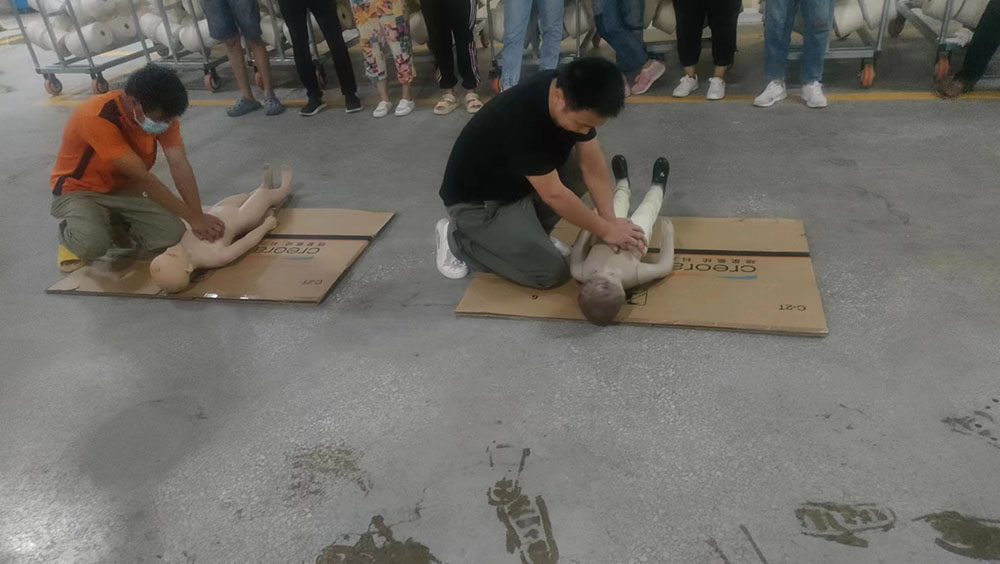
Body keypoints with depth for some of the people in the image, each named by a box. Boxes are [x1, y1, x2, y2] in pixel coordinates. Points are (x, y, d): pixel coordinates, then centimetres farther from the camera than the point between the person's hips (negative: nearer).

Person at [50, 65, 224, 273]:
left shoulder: (161, 112, -16)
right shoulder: (97, 117, -33)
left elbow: (180, 165, -21)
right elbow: (142, 177, -34)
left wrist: (198, 216, -33)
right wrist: (192, 217, -32)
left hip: (124, 187, 5)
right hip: (79, 190, -5)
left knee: (172, 234, -18)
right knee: (92, 244, -34)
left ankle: (116, 224, 12)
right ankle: (70, 231, 4)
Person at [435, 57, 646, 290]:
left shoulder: (573, 93, -14)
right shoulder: (520, 119, -37)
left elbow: (592, 165, -8)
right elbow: (553, 194, -30)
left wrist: (609, 219, -16)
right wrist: (606, 230, -20)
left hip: (520, 183, 8)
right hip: (477, 201, -8)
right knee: (551, 272, -11)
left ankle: (529, 231, 9)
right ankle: (458, 237, 3)